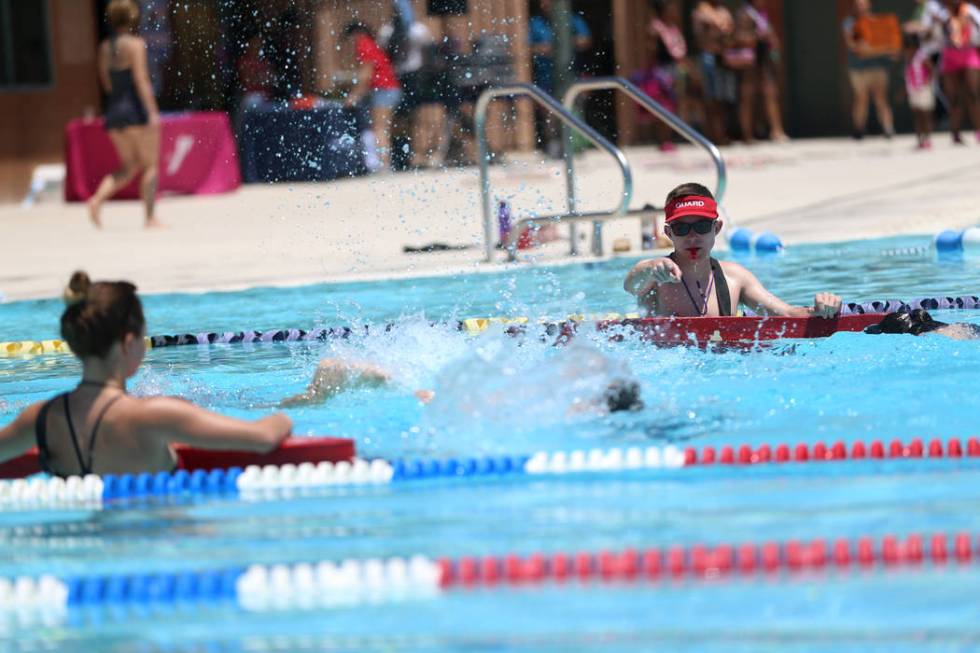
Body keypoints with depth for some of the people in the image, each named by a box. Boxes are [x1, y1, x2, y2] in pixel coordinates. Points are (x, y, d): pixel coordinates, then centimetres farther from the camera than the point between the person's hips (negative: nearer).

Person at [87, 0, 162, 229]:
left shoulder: (105, 47, 11)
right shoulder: (135, 44, -10)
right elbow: (141, 79, -17)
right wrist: (152, 111, -18)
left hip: (114, 110, 7)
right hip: (137, 110, -7)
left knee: (128, 167, 14)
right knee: (151, 165, 4)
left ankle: (97, 199, -7)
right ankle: (150, 217, 0)